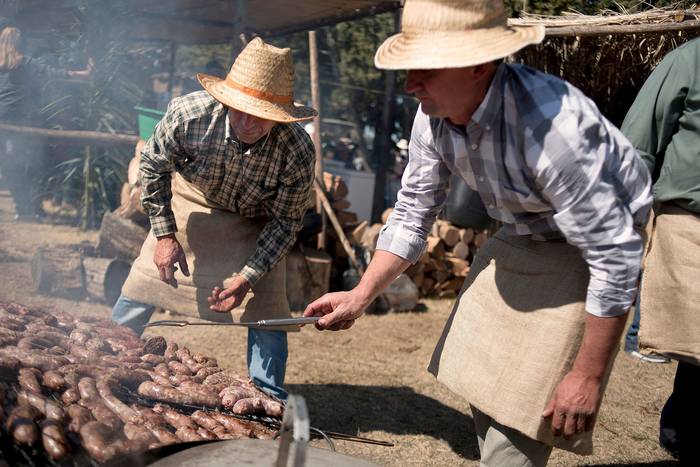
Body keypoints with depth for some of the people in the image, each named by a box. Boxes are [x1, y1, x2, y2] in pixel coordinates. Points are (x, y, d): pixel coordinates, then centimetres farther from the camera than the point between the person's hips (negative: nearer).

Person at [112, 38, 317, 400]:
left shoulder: (297, 152, -35)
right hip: (191, 201, 1)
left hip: (256, 221, -1)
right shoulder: (188, 113, -35)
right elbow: (153, 165, -14)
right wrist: (164, 235, -15)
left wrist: (248, 276, -25)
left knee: (267, 306, -8)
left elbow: (286, 221, -19)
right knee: (143, 286, 1)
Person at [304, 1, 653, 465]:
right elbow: (412, 215, 0)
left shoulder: (552, 126, -37)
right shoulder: (434, 117, -15)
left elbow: (615, 257, -31)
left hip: (581, 250, -7)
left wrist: (588, 375, -25)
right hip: (517, 238, 7)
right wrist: (359, 298, -8)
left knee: (521, 408, -8)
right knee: (483, 380, 16)